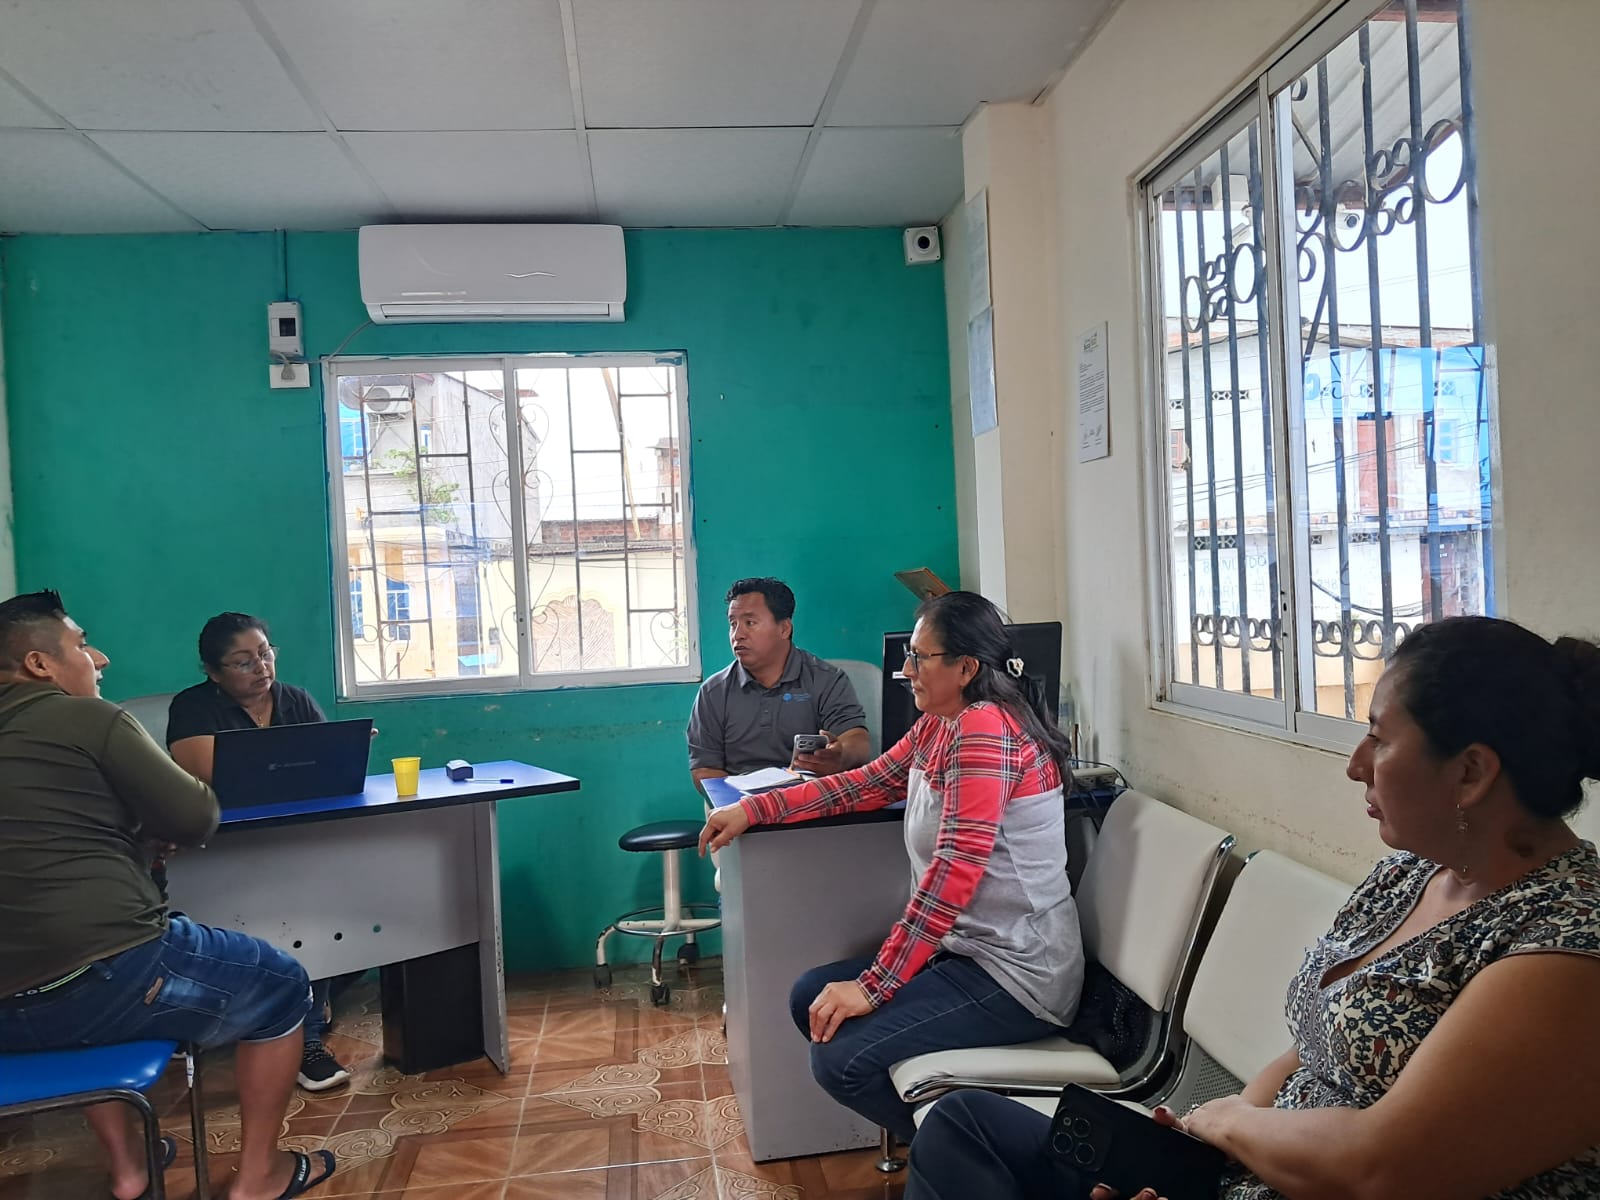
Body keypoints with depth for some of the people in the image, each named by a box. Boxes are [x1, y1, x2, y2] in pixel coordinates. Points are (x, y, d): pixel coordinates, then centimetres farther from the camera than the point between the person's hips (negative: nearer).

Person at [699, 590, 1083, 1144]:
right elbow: (867, 784, 16)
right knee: (809, 999, 11)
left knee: (840, 1059, -17)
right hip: (967, 948, 10)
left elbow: (955, 870, -26)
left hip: (1016, 974, -10)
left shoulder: (986, 729, -21)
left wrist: (873, 986, -24)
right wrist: (752, 809, 10)